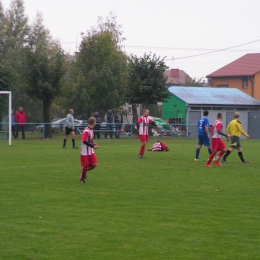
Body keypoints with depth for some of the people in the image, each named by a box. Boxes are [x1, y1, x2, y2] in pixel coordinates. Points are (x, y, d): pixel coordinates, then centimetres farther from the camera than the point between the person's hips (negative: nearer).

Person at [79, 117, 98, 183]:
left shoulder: (91, 130, 8)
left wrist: (93, 144, 3)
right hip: (85, 152, -8)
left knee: (94, 164, 0)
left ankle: (85, 171, 24)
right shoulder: (86, 131, -20)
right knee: (85, 166, 1)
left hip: (91, 151, 8)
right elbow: (84, 141, -24)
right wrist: (93, 146, -22)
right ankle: (82, 178, 20)